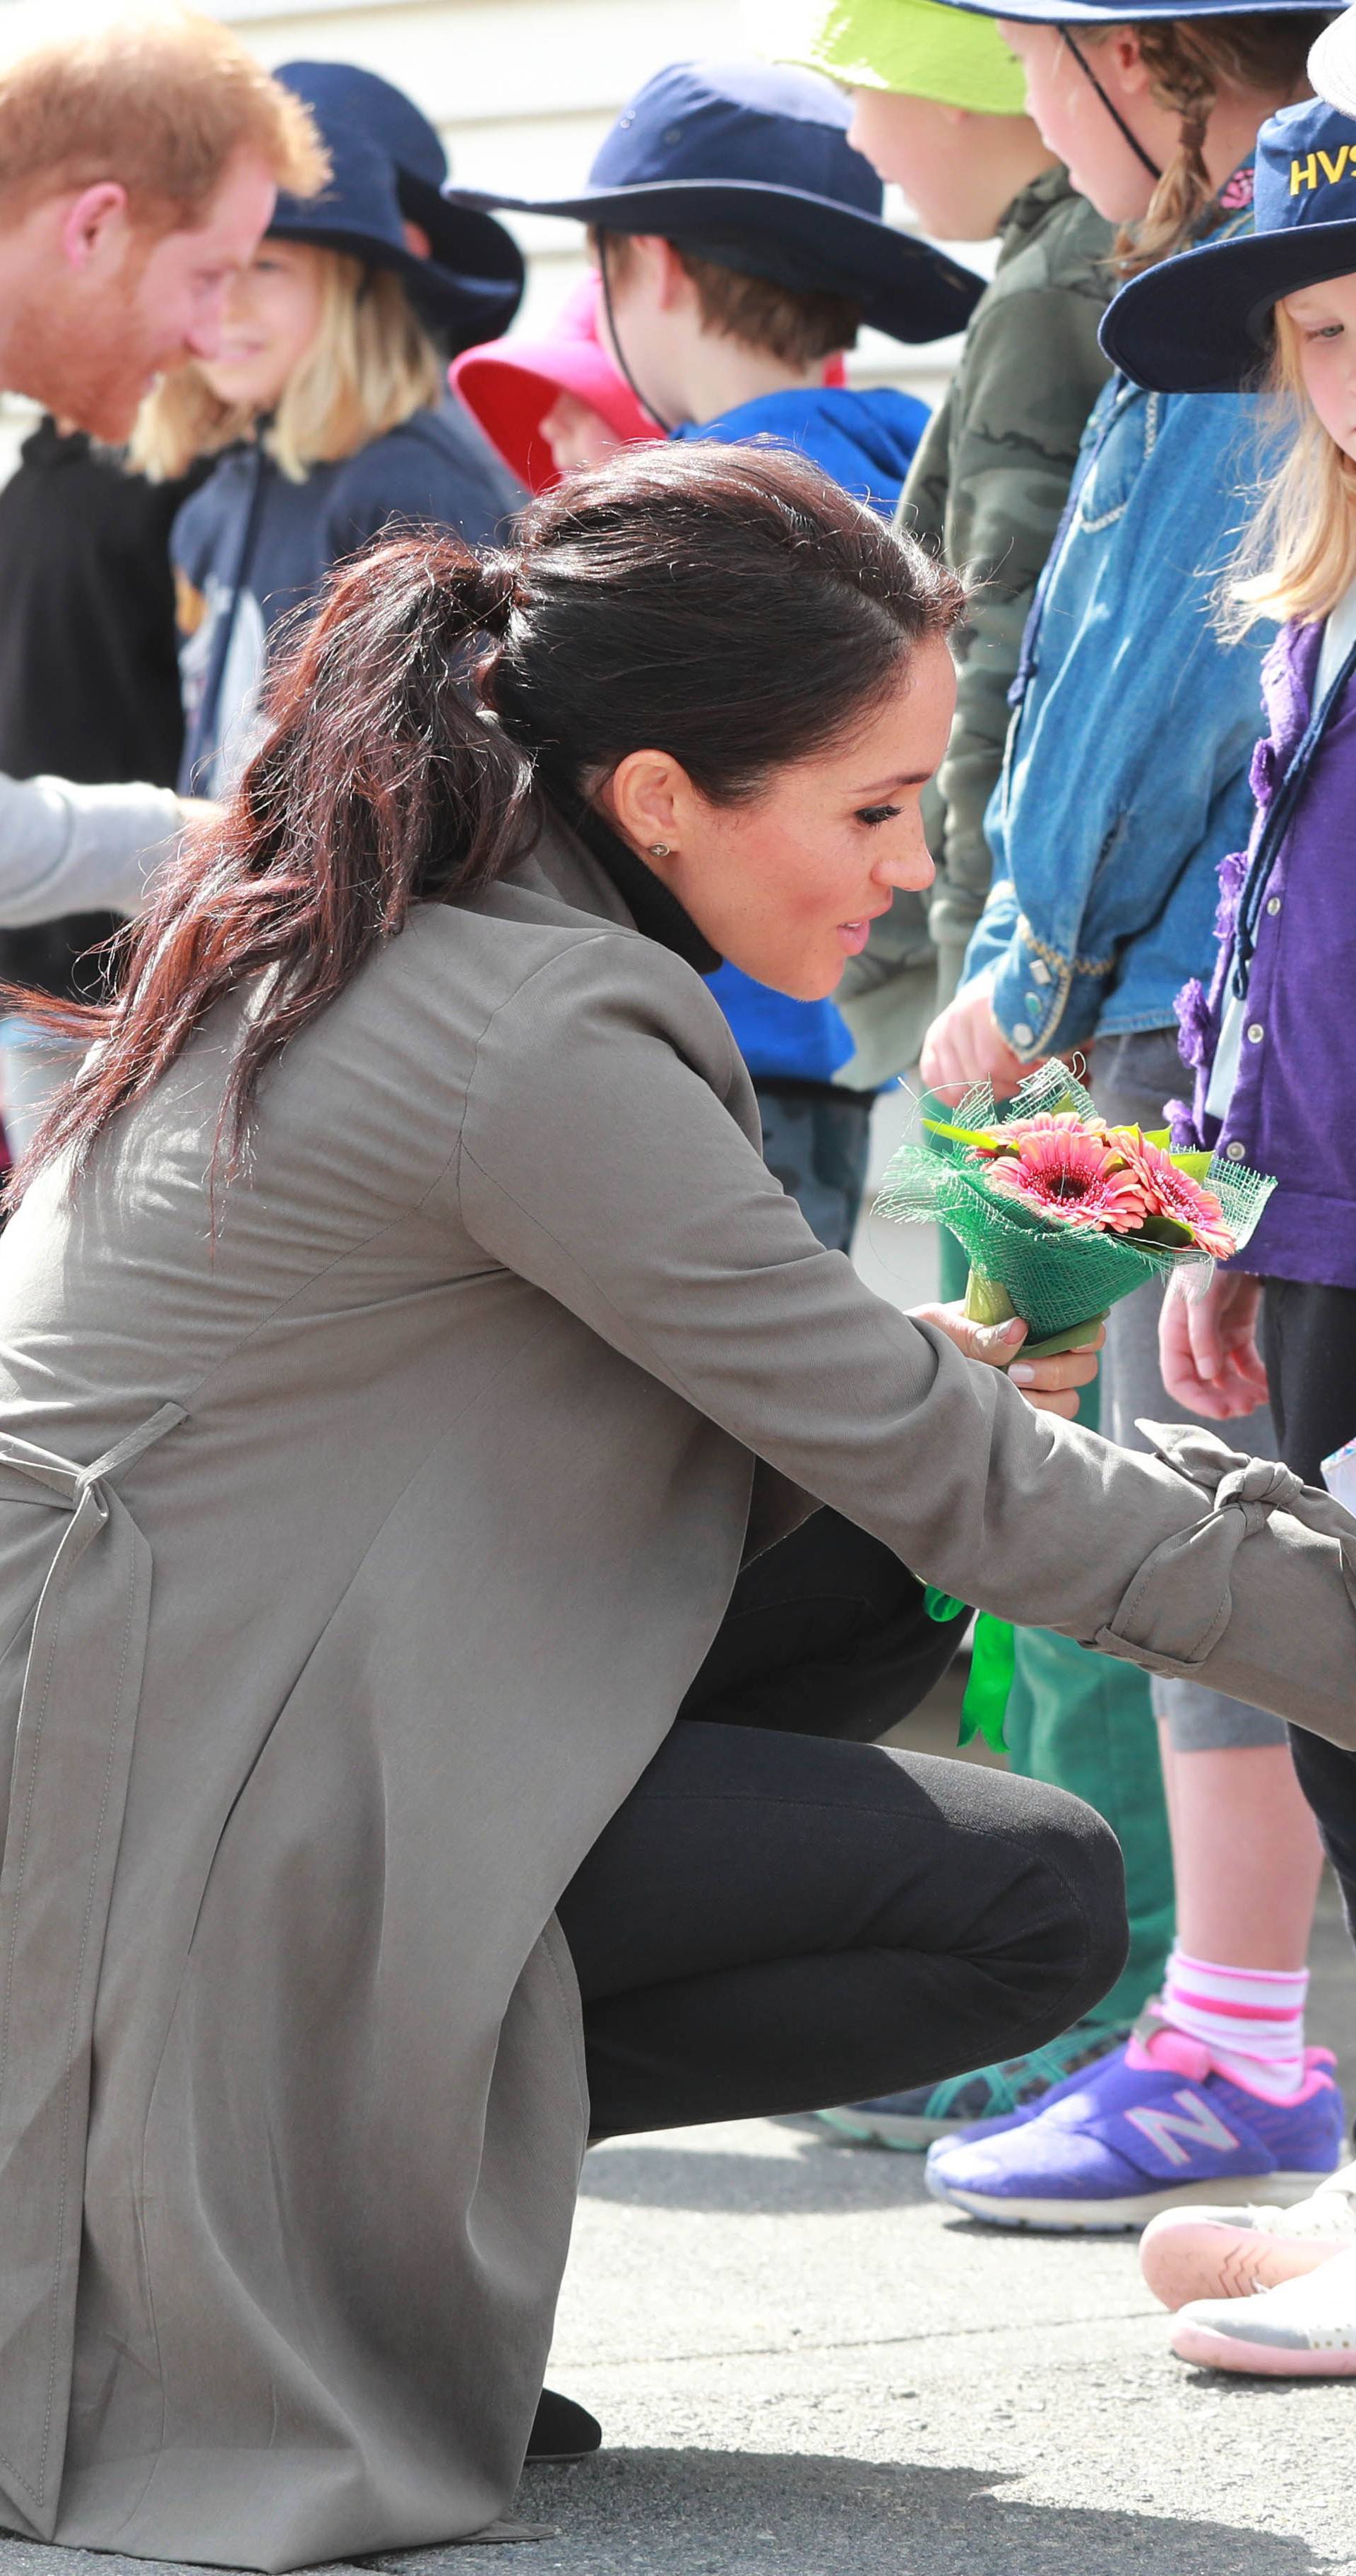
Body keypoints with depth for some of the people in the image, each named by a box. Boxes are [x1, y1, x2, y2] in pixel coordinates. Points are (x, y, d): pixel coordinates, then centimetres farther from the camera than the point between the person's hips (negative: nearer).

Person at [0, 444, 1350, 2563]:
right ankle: (347, 2140, -3)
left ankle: (336, 2097, 5)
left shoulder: (394, 935, 8)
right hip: (192, 1789, -10)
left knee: (880, 1576, 9)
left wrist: (907, 1375, 4)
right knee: (1035, 1906, -10)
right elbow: (958, 1484, -14)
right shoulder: (541, 1048, -20)